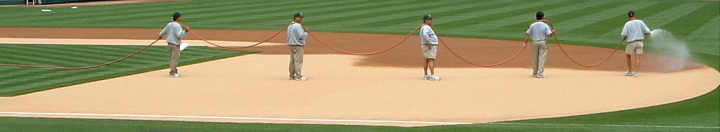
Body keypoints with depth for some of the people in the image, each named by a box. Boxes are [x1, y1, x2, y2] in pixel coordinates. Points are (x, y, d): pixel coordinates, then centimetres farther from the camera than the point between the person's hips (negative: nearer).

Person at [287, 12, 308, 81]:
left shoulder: (289, 26, 14)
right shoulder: (298, 26, -16)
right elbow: (301, 35, -23)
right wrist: (306, 33, -5)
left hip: (291, 45, 9)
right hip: (298, 45, -9)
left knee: (292, 61, 13)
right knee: (298, 61, -8)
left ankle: (292, 76, 19)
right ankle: (298, 77, -9)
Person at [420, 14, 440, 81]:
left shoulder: (424, 27, 20)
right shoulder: (426, 27, -14)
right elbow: (425, 34, -32)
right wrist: (429, 42, -29)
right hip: (430, 46, -11)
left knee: (427, 61, 13)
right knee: (431, 60, -16)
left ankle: (426, 75, 17)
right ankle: (432, 75, -24)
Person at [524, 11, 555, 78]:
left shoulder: (532, 25, 0)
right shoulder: (545, 26, -9)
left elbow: (527, 34, -1)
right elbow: (549, 35, -13)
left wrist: (525, 42, 4)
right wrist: (552, 32, 7)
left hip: (535, 43, 3)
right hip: (543, 42, -3)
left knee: (535, 58, 11)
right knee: (542, 58, 1)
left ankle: (535, 73, 17)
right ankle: (540, 73, -4)